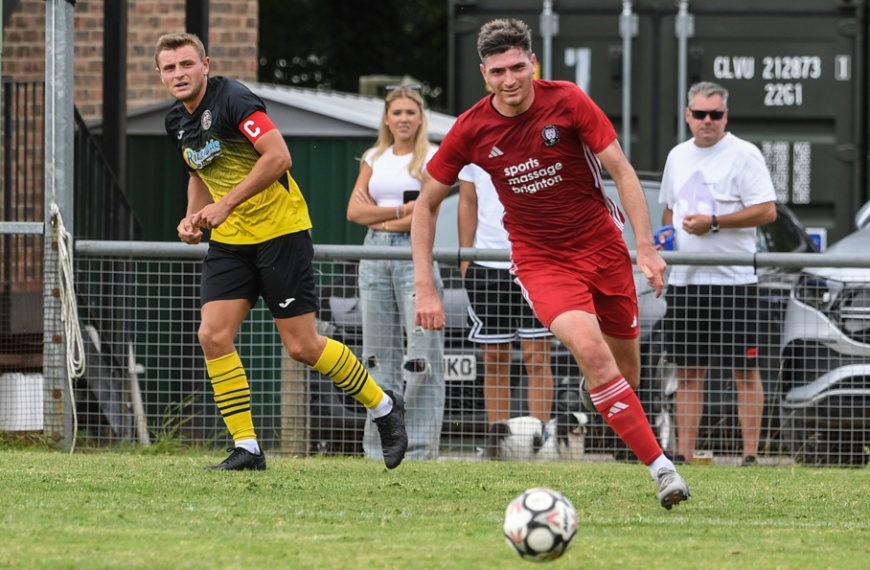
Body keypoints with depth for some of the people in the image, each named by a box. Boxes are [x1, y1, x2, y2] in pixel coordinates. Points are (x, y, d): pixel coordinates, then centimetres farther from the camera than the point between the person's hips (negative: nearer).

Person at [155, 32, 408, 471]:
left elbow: (278, 157, -25)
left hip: (279, 230, -7)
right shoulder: (177, 121, 7)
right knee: (213, 336, -9)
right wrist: (194, 217, 6)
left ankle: (383, 406, 18)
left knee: (301, 346, -4)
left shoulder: (231, 99, -17)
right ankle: (246, 448, -3)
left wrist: (226, 204, -26)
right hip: (230, 239, 7)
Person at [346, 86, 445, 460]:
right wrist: (400, 211, -6)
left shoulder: (431, 159, 0)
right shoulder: (374, 158, 15)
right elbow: (354, 211, 6)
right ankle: (379, 447, 8)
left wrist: (376, 215, -4)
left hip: (414, 254, -5)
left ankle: (419, 449, -10)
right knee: (378, 354, 5)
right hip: (374, 254, 5)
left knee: (421, 354, -10)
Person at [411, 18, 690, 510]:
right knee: (589, 349, -25)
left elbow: (622, 171, -8)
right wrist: (425, 288, -5)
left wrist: (647, 247, -16)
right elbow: (427, 204, 1)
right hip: (540, 259, -1)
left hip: (602, 245, 1)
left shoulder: (568, 102, -12)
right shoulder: (471, 130, -9)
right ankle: (661, 468, -26)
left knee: (627, 369, 7)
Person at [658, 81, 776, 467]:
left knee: (745, 370, -4)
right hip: (684, 278, 6)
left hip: (734, 280, -6)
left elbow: (767, 211, -13)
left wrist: (713, 223, -17)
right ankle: (683, 456, 9)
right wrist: (665, 234, 8)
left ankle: (750, 456, -3)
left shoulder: (743, 154, -6)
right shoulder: (678, 156, 15)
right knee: (688, 373, 7)